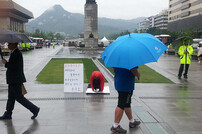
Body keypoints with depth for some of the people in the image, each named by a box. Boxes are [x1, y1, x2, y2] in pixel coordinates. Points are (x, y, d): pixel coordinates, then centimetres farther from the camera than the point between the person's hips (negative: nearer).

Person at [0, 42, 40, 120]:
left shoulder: (17, 53, -17)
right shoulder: (14, 52, 14)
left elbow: (16, 66, -25)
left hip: (16, 80, -10)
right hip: (13, 80, 10)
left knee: (19, 97, -5)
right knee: (11, 97, 14)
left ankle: (34, 109, 2)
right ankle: (8, 114, 22)